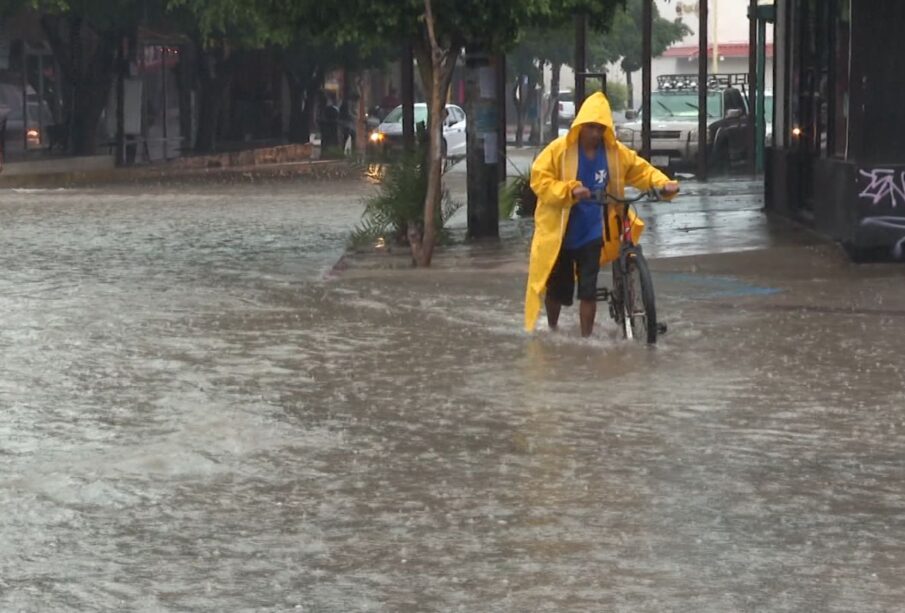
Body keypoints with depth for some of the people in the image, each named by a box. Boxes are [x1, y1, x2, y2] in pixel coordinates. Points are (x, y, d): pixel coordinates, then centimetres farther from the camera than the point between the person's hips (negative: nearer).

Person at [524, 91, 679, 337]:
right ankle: (552, 331, 35)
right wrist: (569, 191, -28)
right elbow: (539, 179, -15)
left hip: (592, 232, 1)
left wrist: (663, 183, -10)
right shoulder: (559, 149, -11)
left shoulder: (615, 152, -1)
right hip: (559, 232, -1)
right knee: (556, 287, 11)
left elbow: (641, 170, 8)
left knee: (588, 289, -4)